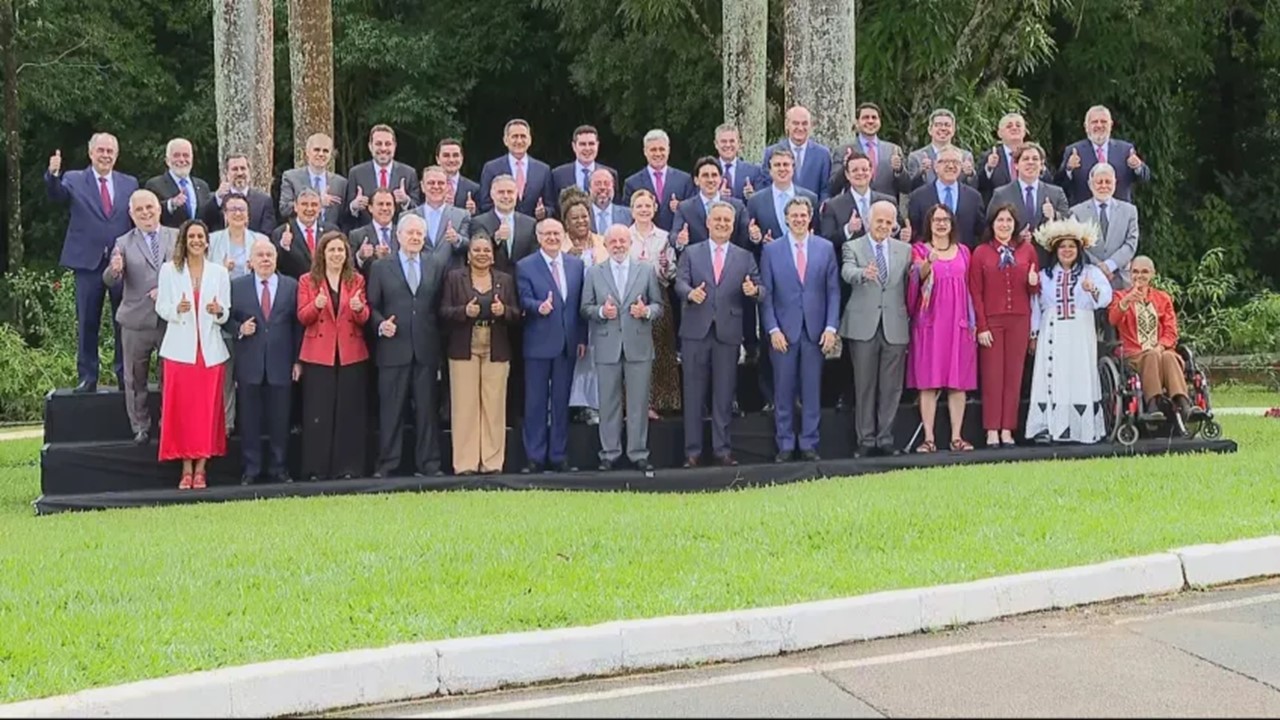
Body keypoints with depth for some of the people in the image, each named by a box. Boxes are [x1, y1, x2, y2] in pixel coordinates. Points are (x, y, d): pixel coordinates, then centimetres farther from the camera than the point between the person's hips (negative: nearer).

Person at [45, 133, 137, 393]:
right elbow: (56, 195, -14)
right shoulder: (74, 180, 4)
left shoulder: (130, 184, 10)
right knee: (87, 323, 3)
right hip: (89, 261, -1)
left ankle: (125, 375, 14)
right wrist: (53, 174, -35)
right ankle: (87, 378, 9)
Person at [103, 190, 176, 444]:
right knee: (135, 379, 7)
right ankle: (140, 428, 17)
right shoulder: (124, 243, 3)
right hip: (136, 322, 0)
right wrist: (114, 270, -31)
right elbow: (111, 282, -7)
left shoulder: (177, 237, 6)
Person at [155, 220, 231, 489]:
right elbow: (161, 307, 2)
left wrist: (219, 312, -15)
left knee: (207, 408, 0)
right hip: (180, 348, -1)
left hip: (210, 350, 1)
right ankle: (186, 468, 3)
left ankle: (200, 468, 5)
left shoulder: (219, 272, 8)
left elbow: (226, 314, 8)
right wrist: (176, 309, -19)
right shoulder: (169, 270, 5)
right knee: (181, 407, -3)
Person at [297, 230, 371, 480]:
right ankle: (316, 468, 1)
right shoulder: (307, 281, 6)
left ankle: (348, 467, 5)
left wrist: (359, 309, -17)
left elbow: (364, 319, 5)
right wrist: (316, 305, -19)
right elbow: (302, 317, 0)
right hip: (319, 354, -1)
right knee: (318, 413, -2)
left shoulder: (356, 281, 10)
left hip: (351, 354, 1)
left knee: (350, 413, 1)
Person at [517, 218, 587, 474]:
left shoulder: (576, 264, 10)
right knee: (536, 402, 0)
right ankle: (534, 457, 5)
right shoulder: (525, 267, -1)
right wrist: (539, 307, -31)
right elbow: (525, 300, -10)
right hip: (538, 343, -3)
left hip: (567, 343, 3)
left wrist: (582, 338, 6)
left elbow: (581, 303, 10)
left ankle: (559, 456, 14)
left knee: (562, 401, 8)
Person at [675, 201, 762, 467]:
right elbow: (680, 282, -4)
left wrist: (754, 291, -20)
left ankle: (722, 449, 11)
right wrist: (690, 293, -27)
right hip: (696, 332, -1)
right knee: (694, 393, 3)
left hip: (728, 333, 1)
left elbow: (760, 289, 4)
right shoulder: (691, 254, 9)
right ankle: (693, 451, 7)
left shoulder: (745, 257, 12)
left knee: (724, 394, 4)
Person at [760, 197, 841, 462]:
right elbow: (766, 294, 2)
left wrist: (831, 327, -3)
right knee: (784, 392, 3)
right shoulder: (771, 250, 3)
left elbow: (833, 291, 5)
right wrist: (773, 329, -7)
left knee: (812, 391, 4)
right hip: (783, 331, -1)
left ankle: (809, 444, 11)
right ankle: (785, 444, 10)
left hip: (815, 330, 1)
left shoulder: (825, 248, 6)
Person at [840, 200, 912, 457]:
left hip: (895, 327, 2)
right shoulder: (853, 247, 3)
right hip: (864, 326, -2)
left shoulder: (905, 250, 13)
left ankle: (885, 439, 12)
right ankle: (866, 440, 8)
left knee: (891, 386, 4)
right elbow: (847, 272, -19)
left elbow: (911, 283, 10)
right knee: (864, 386, 2)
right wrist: (864, 273, -37)